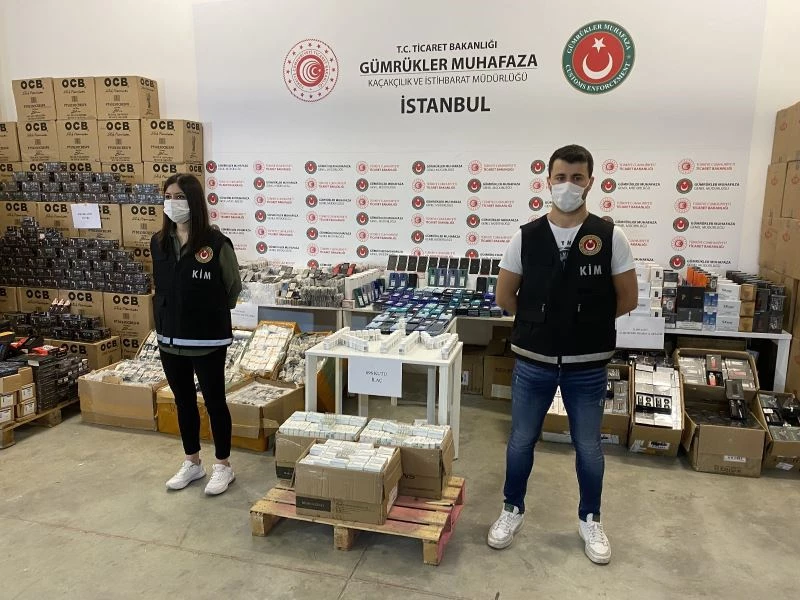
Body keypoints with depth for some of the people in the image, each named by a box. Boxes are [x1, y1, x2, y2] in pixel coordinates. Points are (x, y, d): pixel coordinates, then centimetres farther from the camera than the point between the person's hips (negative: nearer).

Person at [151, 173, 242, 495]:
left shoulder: (216, 243, -14)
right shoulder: (158, 243, 2)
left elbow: (233, 289, -1)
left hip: (208, 339, -5)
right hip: (170, 338, 6)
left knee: (214, 401, 7)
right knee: (183, 401, 17)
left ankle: (223, 466, 23)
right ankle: (192, 462, 34)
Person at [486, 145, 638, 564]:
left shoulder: (610, 237, -6)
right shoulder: (526, 236, -4)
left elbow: (627, 300, 1)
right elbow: (504, 297, 3)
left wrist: (588, 323, 6)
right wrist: (539, 323, 7)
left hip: (588, 365, 0)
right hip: (533, 361, 1)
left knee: (588, 447, 15)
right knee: (521, 441, 13)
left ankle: (590, 519, 37)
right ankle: (513, 510, 35)